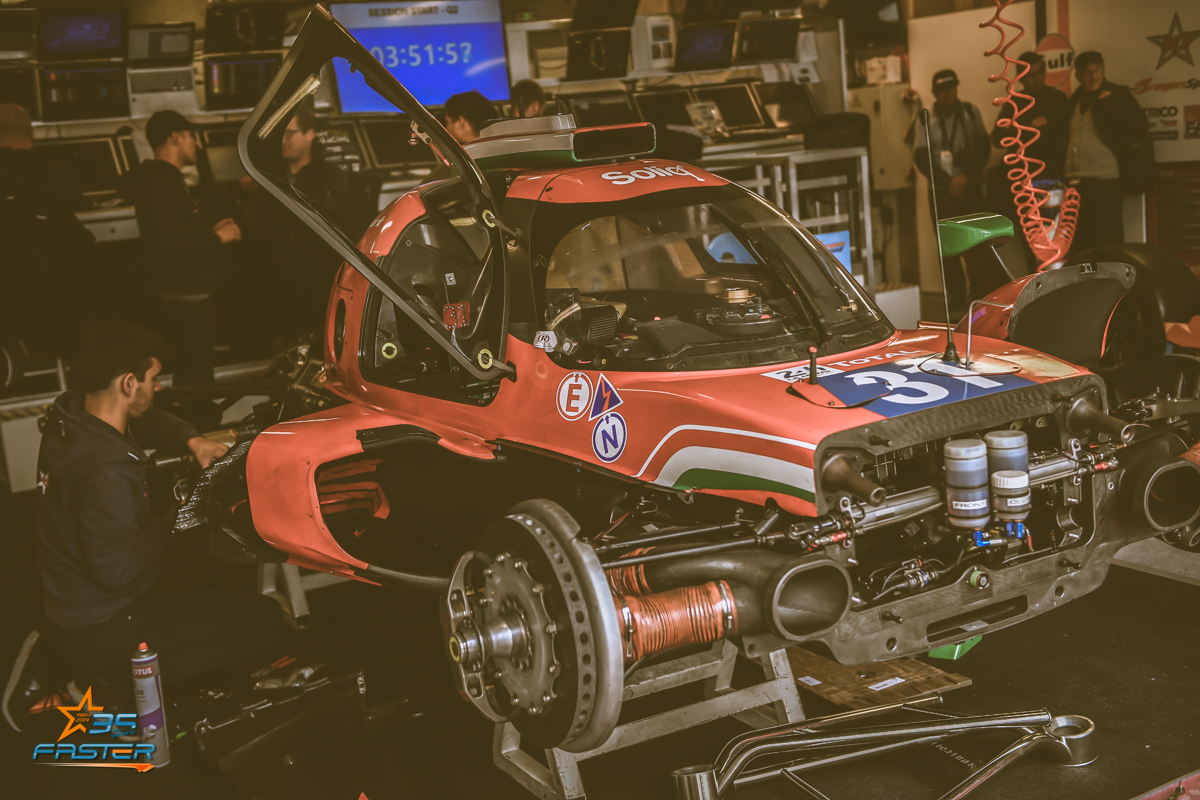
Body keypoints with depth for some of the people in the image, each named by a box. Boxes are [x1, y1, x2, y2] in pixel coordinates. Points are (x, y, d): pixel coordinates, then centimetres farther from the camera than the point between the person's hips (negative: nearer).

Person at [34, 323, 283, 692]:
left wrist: (191, 439, 1)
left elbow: (145, 420, 18)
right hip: (99, 630, -10)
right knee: (261, 617, -12)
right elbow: (116, 569, -32)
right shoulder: (107, 472, -34)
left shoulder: (70, 415, -3)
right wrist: (175, 519, -19)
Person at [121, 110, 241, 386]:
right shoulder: (166, 183, -18)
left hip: (176, 298, 11)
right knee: (196, 381, -8)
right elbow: (173, 248, -27)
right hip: (185, 300, -11)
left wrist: (209, 231, 14)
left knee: (188, 377, 17)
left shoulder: (157, 178, 16)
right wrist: (217, 238, -15)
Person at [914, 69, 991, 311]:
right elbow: (921, 157, 0)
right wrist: (948, 182, -9)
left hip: (971, 188, 0)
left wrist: (966, 175, -11)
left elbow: (984, 147, 2)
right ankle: (957, 296, 6)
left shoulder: (971, 112, 5)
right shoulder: (926, 120, 4)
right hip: (942, 191, 0)